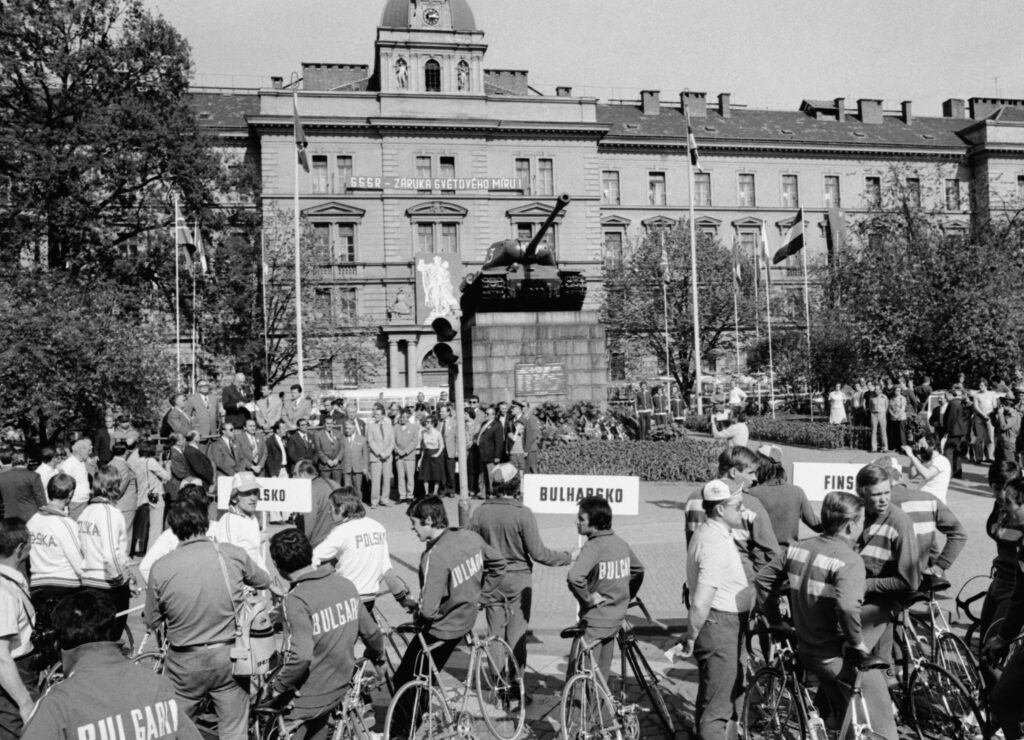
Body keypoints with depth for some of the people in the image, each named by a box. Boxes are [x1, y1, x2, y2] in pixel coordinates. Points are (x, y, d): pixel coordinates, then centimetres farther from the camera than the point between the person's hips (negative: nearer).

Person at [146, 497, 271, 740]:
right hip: (228, 657, 0)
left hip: (184, 663, 0)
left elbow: (151, 623, -1)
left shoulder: (160, 568, -14)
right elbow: (264, 581, 7)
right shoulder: (232, 554, -11)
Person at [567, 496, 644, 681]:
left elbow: (574, 577, -37)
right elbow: (638, 570, 20)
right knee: (601, 673, 19)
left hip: (595, 620, -8)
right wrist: (625, 598, 24)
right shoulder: (621, 543, 4)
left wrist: (588, 598, -21)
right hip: (617, 618, 8)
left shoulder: (593, 546, -20)